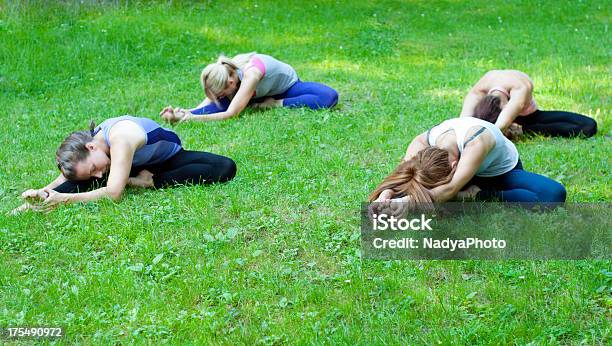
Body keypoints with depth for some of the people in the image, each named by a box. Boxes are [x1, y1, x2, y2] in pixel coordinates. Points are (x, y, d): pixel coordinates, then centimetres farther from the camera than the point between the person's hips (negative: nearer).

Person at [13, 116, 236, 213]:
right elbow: (65, 178, -13)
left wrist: (62, 198, -50)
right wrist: (43, 193, -34)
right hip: (140, 164, 3)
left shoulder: (120, 138, -42)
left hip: (171, 157, -3)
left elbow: (113, 193, -46)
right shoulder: (85, 144, -19)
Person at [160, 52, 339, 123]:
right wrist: (183, 113, -50)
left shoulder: (250, 73, -44)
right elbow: (207, 105, -30)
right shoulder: (225, 72, -24)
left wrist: (192, 118, -59)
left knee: (330, 97, -34)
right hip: (262, 92, 4)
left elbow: (231, 114, -49)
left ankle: (275, 104, -26)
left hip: (287, 83, -4)